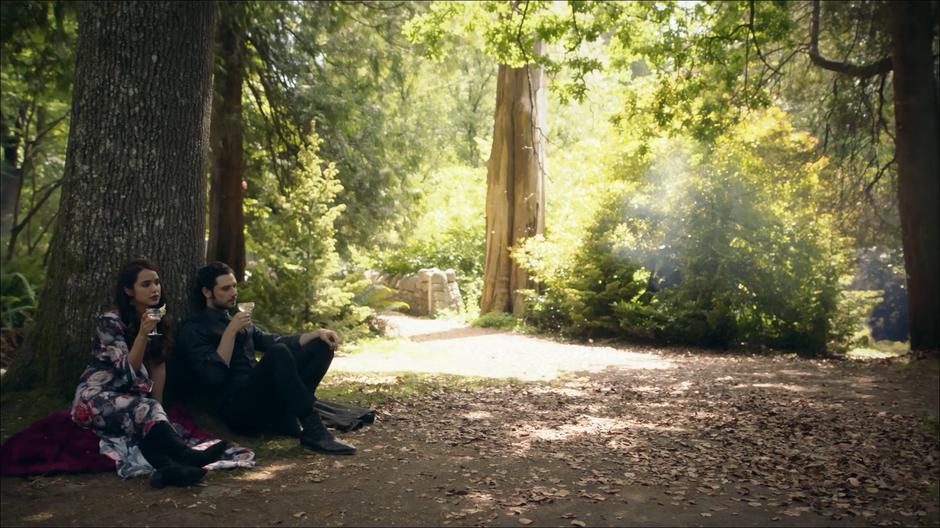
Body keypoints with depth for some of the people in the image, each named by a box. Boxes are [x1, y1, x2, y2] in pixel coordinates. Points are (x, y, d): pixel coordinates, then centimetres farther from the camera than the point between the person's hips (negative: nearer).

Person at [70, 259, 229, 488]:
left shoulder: (162, 320, 7)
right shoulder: (110, 321, -12)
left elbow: (158, 366, 7)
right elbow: (128, 371, -16)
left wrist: (157, 407, 0)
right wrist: (142, 334, -29)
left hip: (132, 396, 4)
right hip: (96, 396, -4)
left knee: (151, 412, -34)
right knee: (145, 410, -37)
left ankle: (166, 467, -61)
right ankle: (186, 456, -60)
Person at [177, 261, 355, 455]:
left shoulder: (240, 321, 24)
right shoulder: (193, 329, 1)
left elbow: (276, 342, 19)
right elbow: (213, 377, -12)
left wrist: (317, 333, 4)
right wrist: (231, 331, -12)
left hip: (264, 394, 7)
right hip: (237, 407, -7)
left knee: (321, 346, -5)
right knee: (278, 353, -33)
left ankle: (287, 416, -17)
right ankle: (313, 433, -30)